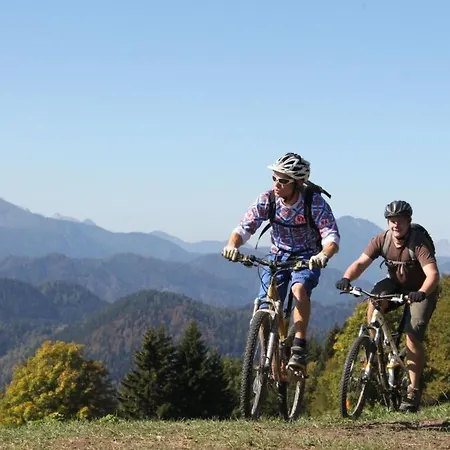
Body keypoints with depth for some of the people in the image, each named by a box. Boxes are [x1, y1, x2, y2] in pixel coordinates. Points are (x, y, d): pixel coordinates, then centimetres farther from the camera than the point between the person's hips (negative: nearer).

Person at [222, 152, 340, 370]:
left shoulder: (315, 203, -23)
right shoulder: (267, 200, -16)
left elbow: (332, 237, -30)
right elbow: (244, 229, -14)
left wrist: (323, 255, -52)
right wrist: (232, 245, -37)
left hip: (307, 257, -3)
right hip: (278, 255, 3)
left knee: (299, 287, -34)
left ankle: (299, 347, -31)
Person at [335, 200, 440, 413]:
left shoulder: (419, 243, -28)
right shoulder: (382, 240, -16)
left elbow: (433, 274, -40)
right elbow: (361, 262, -23)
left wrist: (421, 293, -59)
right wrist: (346, 278, -44)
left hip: (421, 291, -4)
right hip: (396, 284, 4)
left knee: (413, 335, -18)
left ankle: (414, 391, -7)